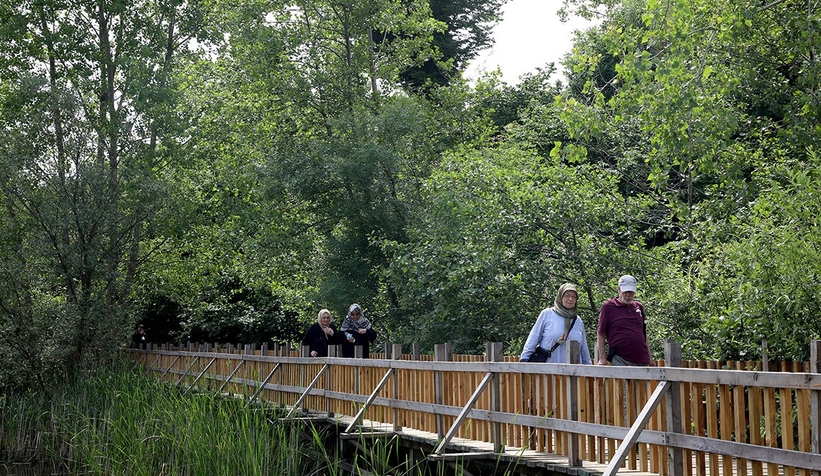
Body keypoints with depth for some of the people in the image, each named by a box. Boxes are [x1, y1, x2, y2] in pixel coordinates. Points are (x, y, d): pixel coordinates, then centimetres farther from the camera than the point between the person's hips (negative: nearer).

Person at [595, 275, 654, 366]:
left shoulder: (639, 307, 17)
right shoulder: (608, 307, 2)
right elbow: (600, 334, 1)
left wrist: (649, 357, 17)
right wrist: (602, 358, -7)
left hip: (641, 360, 5)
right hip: (619, 359, -5)